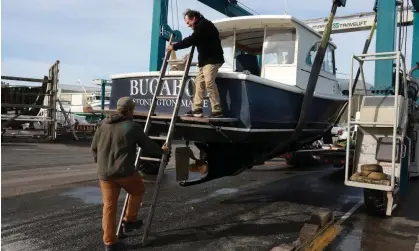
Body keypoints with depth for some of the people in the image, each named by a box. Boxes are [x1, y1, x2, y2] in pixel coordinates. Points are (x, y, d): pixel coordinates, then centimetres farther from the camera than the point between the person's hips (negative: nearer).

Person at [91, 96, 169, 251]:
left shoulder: (104, 123, 9)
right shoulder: (132, 127, -6)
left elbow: (94, 146, 13)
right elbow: (148, 145, 2)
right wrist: (161, 150, 21)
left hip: (104, 173, 5)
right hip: (124, 171, -5)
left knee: (109, 206, 11)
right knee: (137, 191, 25)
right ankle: (129, 221, 28)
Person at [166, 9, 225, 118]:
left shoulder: (204, 25, -12)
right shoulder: (200, 26, 20)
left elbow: (192, 40, -21)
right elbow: (194, 41, 21)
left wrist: (174, 46, -16)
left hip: (212, 59, -10)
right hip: (205, 59, 10)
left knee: (209, 82, -16)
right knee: (199, 82, 5)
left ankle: (217, 110, -13)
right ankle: (197, 109, 5)